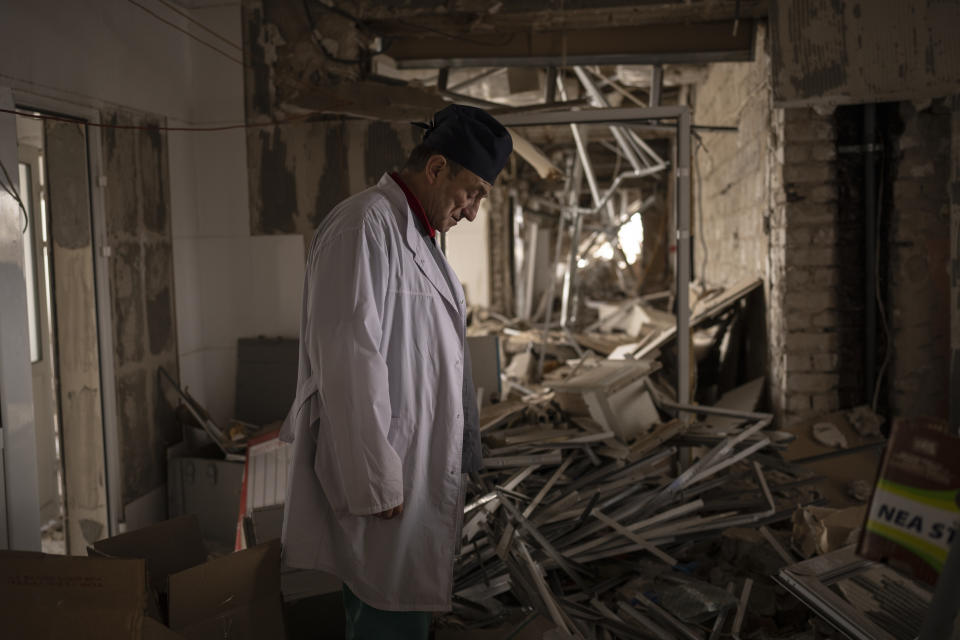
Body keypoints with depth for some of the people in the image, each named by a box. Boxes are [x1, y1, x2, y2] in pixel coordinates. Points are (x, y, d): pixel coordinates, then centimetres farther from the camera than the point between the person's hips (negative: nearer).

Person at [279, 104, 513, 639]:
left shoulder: (412, 234, 16)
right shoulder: (365, 226, -16)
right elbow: (349, 360, -22)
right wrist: (375, 481, -21)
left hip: (419, 470, 10)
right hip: (385, 480, -10)